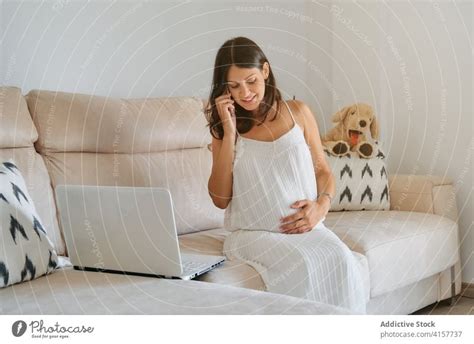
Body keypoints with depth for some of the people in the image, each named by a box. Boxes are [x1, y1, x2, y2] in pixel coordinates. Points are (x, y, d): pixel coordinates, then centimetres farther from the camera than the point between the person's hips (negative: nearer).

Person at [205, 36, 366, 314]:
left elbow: (323, 170, 16)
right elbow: (220, 199, -1)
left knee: (341, 261, -30)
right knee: (300, 264, -33)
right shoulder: (226, 127, 8)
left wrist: (321, 206, -6)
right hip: (253, 233, -1)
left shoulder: (297, 112, 9)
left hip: (305, 228, 1)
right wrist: (230, 133, -6)